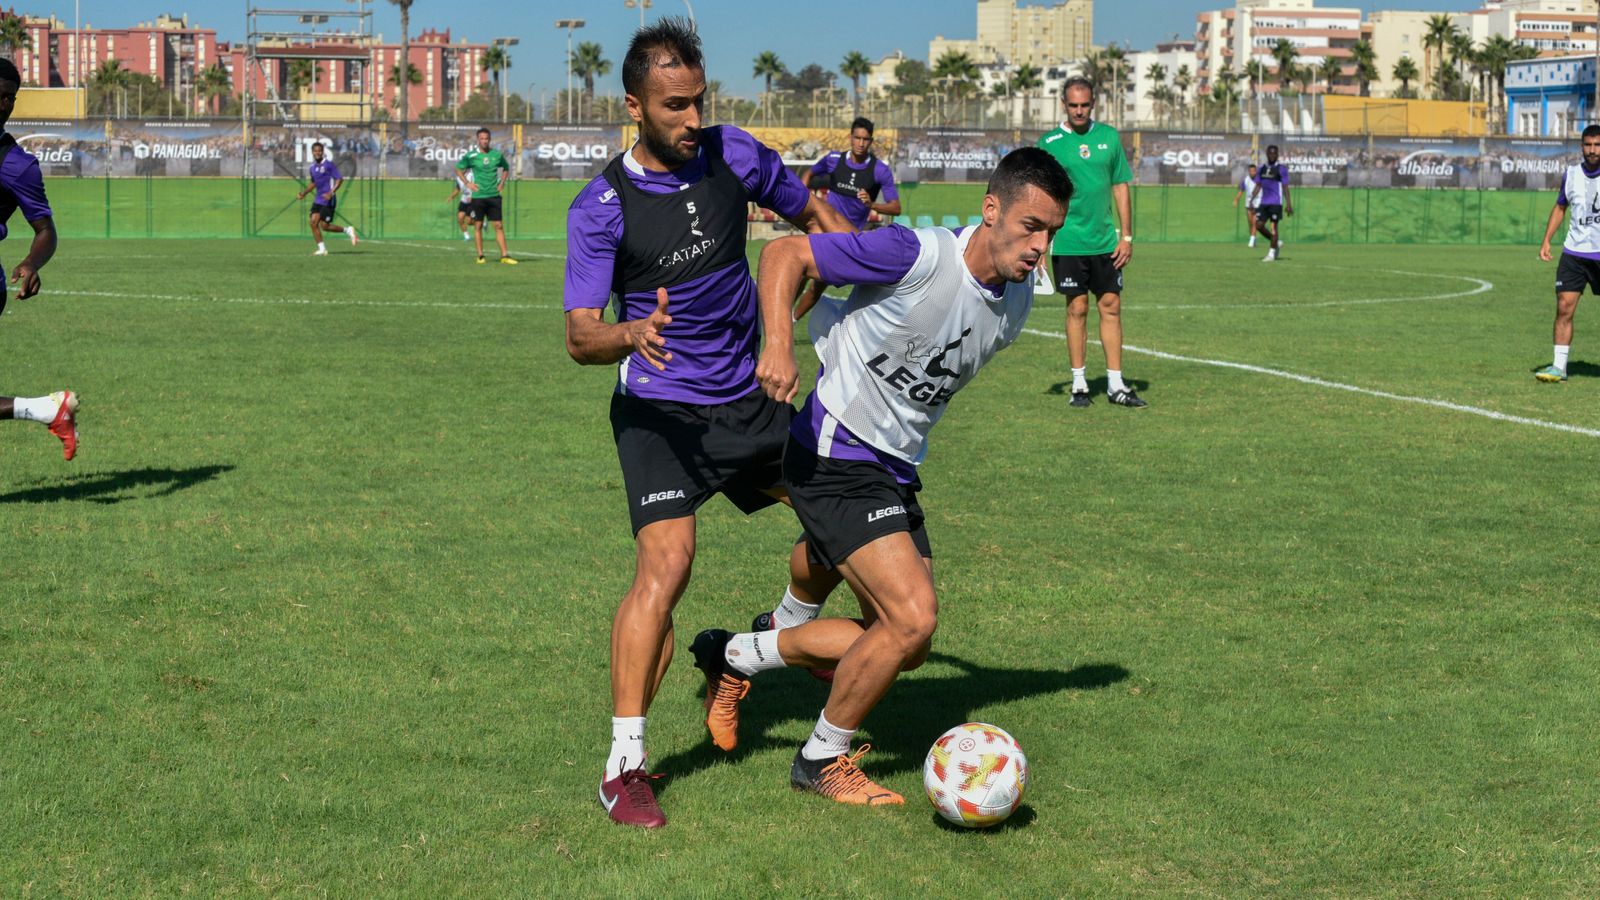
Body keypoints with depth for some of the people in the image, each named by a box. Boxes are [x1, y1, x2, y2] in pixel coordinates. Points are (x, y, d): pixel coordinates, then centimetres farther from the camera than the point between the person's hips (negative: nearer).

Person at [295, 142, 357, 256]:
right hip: (318, 199, 7)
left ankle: (348, 230, 13)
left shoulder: (329, 164, -9)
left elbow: (339, 179, -12)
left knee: (324, 226, -9)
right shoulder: (313, 167, 12)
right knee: (313, 222, -7)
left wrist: (331, 193, -22)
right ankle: (322, 249, 0)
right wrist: (304, 193, 16)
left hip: (328, 200, -7)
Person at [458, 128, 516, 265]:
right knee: (478, 225, 1)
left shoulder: (497, 155, 5)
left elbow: (506, 168, 22)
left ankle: (504, 256, 0)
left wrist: (502, 182, 7)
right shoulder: (471, 156, -3)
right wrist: (467, 183, -2)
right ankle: (480, 256, 8)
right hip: (478, 196, -2)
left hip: (494, 195, 2)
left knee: (499, 225, -1)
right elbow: (458, 169, 9)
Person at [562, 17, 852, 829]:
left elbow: (811, 214, 15)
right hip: (660, 408, -6)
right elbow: (579, 337, -17)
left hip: (749, 397, 6)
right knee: (665, 564, -22)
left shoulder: (733, 155, -3)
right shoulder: (601, 208, -15)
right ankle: (623, 767, -16)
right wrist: (631, 335, -39)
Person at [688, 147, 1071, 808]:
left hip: (896, 470, 9)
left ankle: (735, 656, 28)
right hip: (835, 456, -9)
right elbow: (784, 255, -17)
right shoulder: (918, 256, -22)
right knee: (912, 617, -17)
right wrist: (778, 343, -31)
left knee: (904, 644, 10)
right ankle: (824, 759, 6)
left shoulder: (1017, 299, 3)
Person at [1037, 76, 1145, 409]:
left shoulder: (1109, 137, 6)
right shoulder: (1049, 143, -2)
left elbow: (1121, 188, 10)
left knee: (1111, 307, 3)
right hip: (1068, 242, -3)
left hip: (1105, 242, 3)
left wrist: (1126, 236, 5)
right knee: (1077, 309, 1)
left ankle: (1116, 385, 8)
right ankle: (1079, 384, 10)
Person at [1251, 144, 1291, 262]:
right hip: (1264, 202, 6)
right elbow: (1258, 186, 15)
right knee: (1259, 225, 1)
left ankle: (1272, 253, 0)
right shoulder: (1261, 169, 13)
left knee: (1273, 226, -7)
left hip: (1276, 203, -6)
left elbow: (1285, 188, -5)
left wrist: (1289, 204, -11)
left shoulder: (1281, 169, -3)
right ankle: (1277, 243, 20)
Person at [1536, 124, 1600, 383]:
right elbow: (1560, 207, 18)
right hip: (1574, 252, 3)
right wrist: (1546, 240, 9)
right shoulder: (1571, 174, 5)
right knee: (1564, 306, -6)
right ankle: (1559, 366, -3)